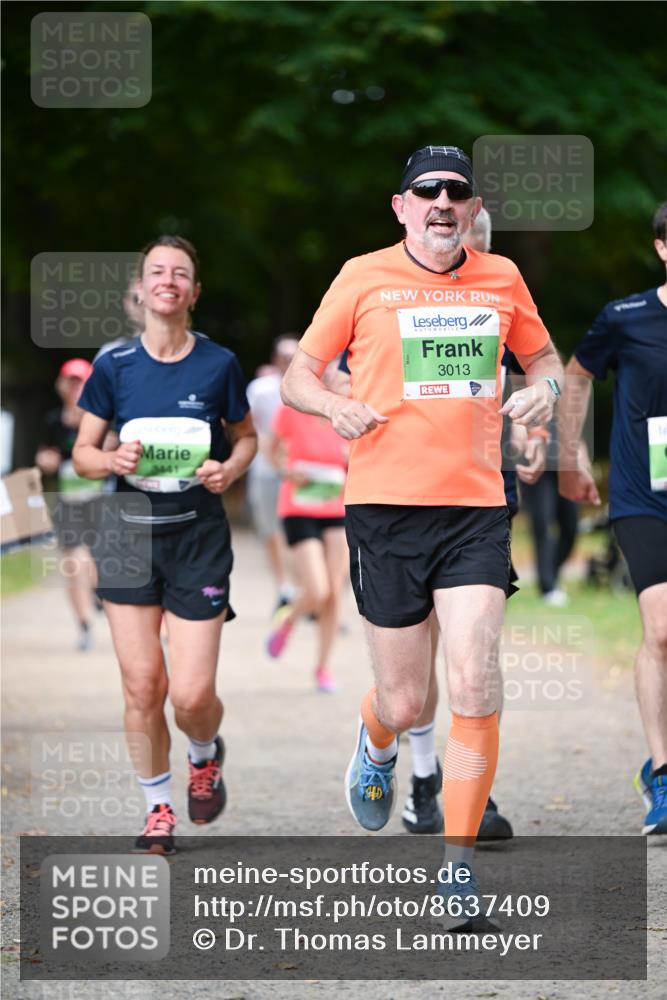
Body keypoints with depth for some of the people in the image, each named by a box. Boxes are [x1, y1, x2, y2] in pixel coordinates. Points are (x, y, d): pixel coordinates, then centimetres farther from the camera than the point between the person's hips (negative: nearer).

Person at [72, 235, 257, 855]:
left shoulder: (218, 364, -2)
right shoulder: (115, 367, 0)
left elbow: (247, 437, 13)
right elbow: (82, 453, 7)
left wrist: (230, 469, -8)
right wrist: (113, 460, -15)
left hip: (198, 534, -1)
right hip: (132, 531, 1)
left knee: (192, 694, -8)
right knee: (141, 685, 0)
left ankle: (205, 755, 28)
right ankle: (158, 808, 19)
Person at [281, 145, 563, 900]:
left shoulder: (501, 278, 8)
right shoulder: (364, 277, 1)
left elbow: (541, 356, 25)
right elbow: (297, 376, 6)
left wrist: (544, 388, 1)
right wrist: (336, 406, -16)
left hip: (476, 506, 2)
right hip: (385, 506, -1)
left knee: (474, 687, -12)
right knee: (404, 702, 3)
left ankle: (458, 865, -2)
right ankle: (376, 745, 42)